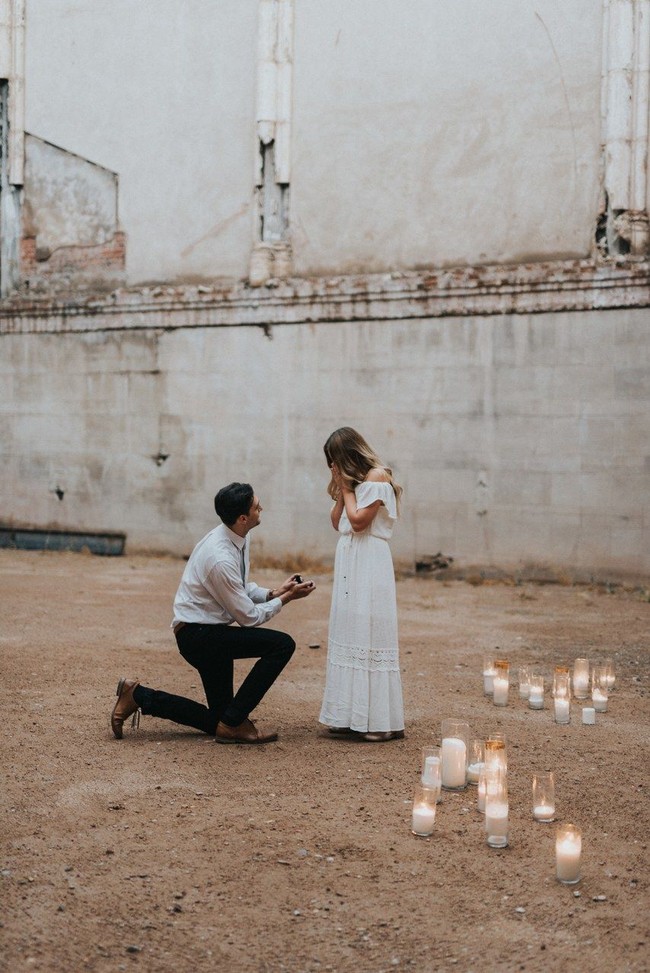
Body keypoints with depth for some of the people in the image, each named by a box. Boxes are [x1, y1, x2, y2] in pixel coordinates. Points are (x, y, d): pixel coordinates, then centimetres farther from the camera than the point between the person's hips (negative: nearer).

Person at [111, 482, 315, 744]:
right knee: (282, 645, -22)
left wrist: (273, 593, -1)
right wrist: (285, 598, -8)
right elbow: (249, 617, -18)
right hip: (199, 635, -10)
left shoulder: (237, 538, 1)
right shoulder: (221, 559, -27)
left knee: (217, 721, 13)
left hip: (208, 634, 10)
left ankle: (140, 696, 14)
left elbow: (241, 588, 16)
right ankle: (233, 723, -13)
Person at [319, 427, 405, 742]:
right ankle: (351, 716, 12)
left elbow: (359, 520, -15)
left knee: (368, 637, -10)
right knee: (349, 634, 8)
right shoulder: (354, 481, 18)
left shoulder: (377, 477, -8)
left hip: (369, 564, -9)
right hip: (348, 562, 9)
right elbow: (337, 522, 13)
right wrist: (341, 487, 7)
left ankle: (380, 722, -7)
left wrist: (346, 487, -4)